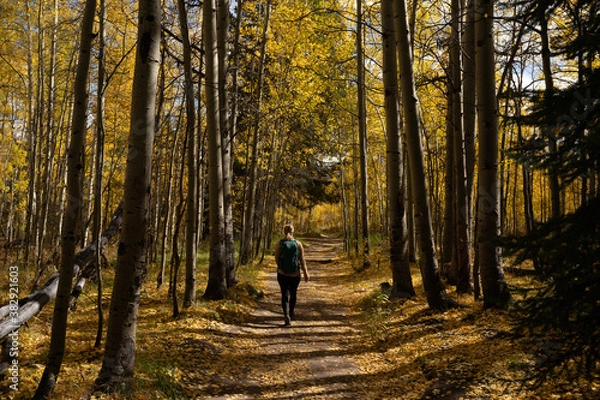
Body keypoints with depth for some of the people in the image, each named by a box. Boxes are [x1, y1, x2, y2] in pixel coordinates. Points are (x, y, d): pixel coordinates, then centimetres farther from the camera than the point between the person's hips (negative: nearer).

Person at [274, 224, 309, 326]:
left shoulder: (279, 243, -6)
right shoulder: (298, 244, -6)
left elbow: (276, 259, -2)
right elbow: (302, 260, -8)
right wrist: (306, 274, -4)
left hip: (282, 274, -1)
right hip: (295, 275, 1)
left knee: (284, 295, 1)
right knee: (293, 294, 21)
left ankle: (286, 315, -21)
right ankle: (291, 314, 37)